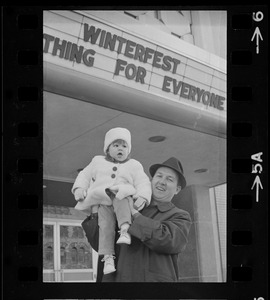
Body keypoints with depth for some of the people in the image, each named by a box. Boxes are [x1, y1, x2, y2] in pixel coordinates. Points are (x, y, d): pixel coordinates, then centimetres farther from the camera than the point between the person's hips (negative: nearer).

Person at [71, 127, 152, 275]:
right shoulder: (98, 162, 27)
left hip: (122, 197, -1)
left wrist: (142, 197, -12)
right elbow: (84, 176, 26)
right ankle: (108, 256, -35)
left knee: (120, 198, -37)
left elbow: (143, 183, 9)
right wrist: (79, 188, 5)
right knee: (105, 220, -29)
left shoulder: (134, 166, 22)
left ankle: (125, 230, -53)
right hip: (100, 200, 1)